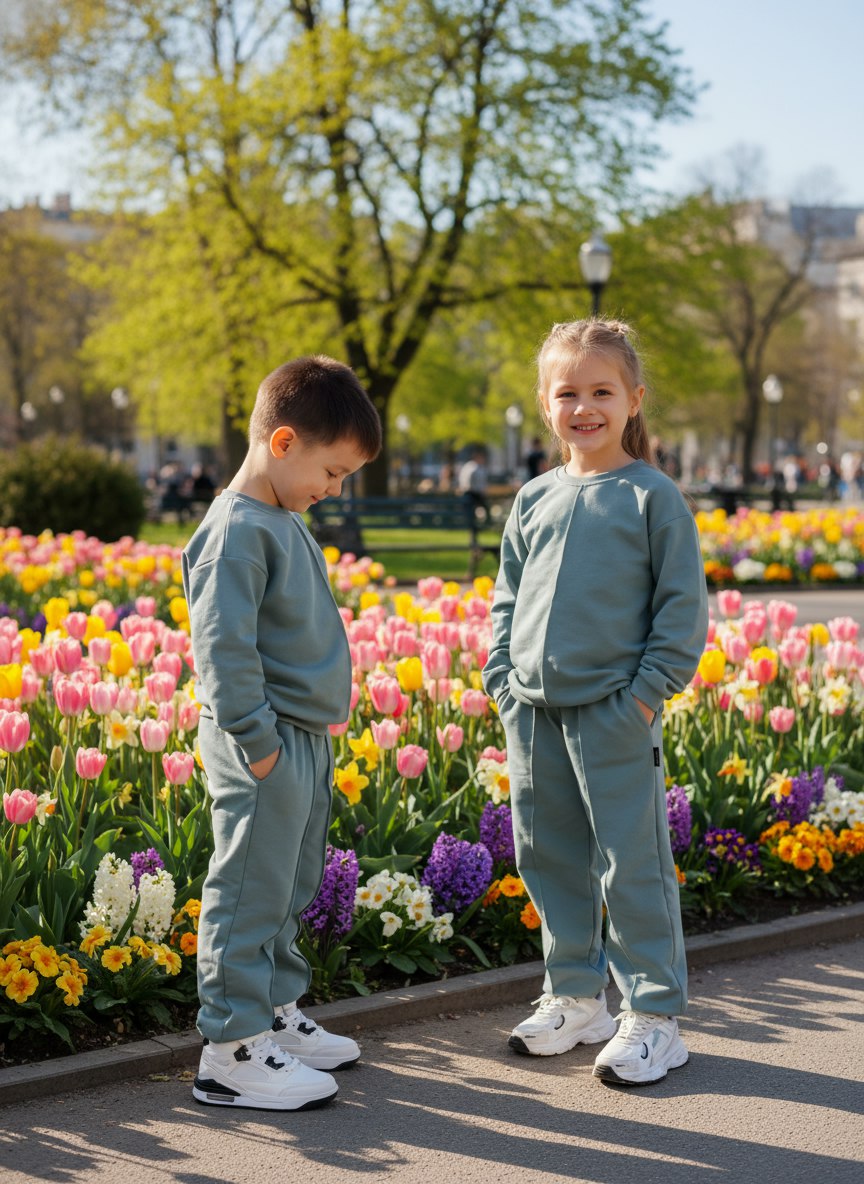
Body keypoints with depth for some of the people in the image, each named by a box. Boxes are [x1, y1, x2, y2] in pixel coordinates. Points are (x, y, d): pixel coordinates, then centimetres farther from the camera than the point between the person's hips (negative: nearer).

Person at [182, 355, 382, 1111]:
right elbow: (223, 647, -22)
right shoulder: (239, 530, -18)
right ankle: (232, 1053, 4)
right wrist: (258, 740, -21)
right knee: (249, 895, -3)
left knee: (288, 892, 19)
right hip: (265, 747, -10)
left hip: (307, 740, 10)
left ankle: (277, 1015, 31)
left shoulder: (286, 523, 13)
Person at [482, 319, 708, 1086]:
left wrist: (649, 691, -10)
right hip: (533, 710, 6)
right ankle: (576, 998, 26)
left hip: (614, 713, -5)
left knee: (633, 865, -2)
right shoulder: (535, 500, 11)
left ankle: (654, 1017, 8)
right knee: (549, 858, 12)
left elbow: (684, 606, -4)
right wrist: (503, 677, 8)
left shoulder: (653, 497, -4)